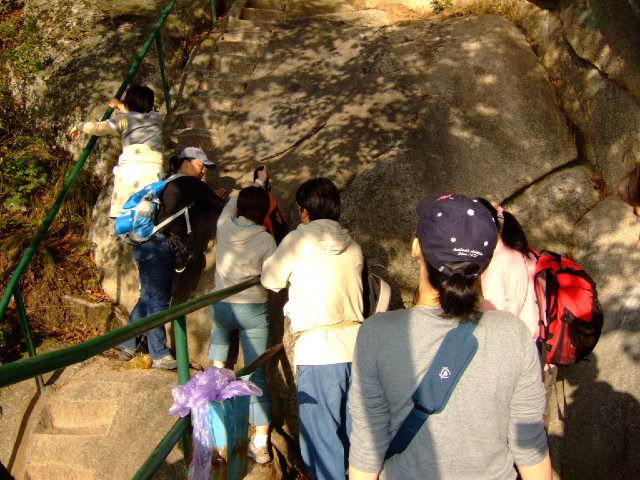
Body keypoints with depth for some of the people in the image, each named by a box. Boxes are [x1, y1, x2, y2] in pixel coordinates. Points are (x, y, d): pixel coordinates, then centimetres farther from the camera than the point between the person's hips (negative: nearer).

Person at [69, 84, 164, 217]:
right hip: (154, 170, 2)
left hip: (130, 168, -2)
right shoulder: (156, 118, 22)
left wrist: (79, 126, 27)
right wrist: (121, 107, 52)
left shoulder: (125, 119, 12)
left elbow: (97, 127, 7)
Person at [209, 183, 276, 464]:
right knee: (256, 373, 2)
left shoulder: (224, 225, -5)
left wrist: (255, 188, 28)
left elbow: (233, 197, 15)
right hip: (254, 311, -2)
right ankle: (261, 443, 3)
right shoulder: (266, 239, -12)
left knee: (220, 326, 41)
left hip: (222, 306, 2)